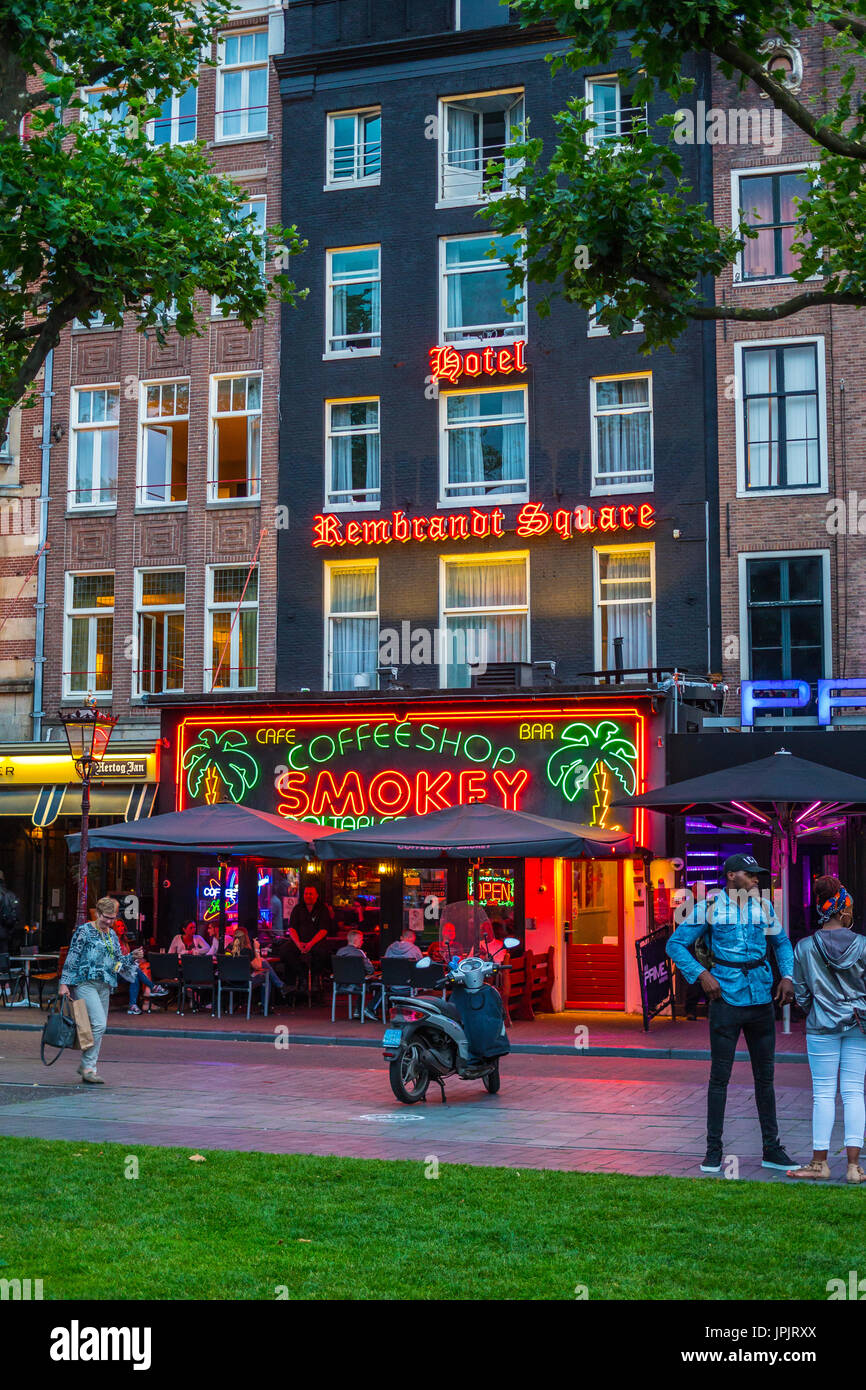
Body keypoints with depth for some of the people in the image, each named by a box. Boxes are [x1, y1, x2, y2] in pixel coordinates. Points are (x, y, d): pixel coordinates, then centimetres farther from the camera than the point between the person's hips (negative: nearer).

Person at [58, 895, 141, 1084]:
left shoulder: (112, 935, 16)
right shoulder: (84, 930, -3)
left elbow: (118, 961, 20)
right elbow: (72, 957, -5)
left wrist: (133, 957, 2)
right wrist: (64, 983, -9)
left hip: (105, 985, 7)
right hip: (85, 982, -7)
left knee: (99, 1026, 7)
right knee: (99, 1023, -17)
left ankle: (86, 1066, 19)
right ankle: (88, 1067, -10)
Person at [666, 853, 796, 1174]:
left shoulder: (763, 906, 9)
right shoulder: (708, 908, -2)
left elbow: (781, 942, 22)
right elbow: (675, 944, 0)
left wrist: (787, 976, 6)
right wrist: (700, 975, -10)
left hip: (762, 999, 4)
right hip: (726, 998, -4)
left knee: (765, 1075, 9)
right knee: (720, 1075, -1)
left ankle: (772, 1150, 17)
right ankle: (713, 1150, 8)